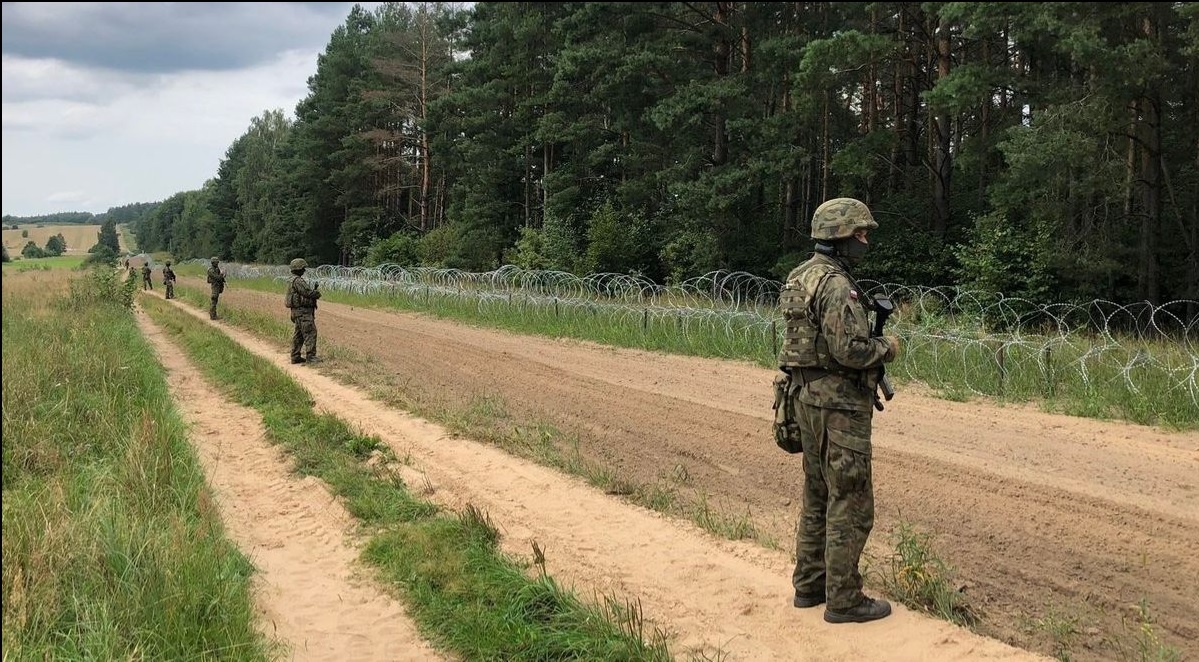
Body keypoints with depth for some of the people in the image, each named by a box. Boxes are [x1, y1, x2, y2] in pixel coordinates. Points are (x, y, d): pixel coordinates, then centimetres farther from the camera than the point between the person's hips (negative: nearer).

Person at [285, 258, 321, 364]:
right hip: (303, 312, -11)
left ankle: (295, 357, 17)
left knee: (298, 335, 14)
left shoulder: (293, 281, 17)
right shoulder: (298, 281, -17)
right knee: (310, 333, -11)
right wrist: (317, 291, -1)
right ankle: (310, 357, -14)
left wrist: (314, 289, 7)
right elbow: (309, 293, -20)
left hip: (297, 311, 11)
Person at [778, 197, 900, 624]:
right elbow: (850, 350, -25)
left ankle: (809, 585, 25)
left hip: (808, 396, 10)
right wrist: (887, 347, -7)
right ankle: (843, 600, 5)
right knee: (850, 504, -2)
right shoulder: (837, 286, -19)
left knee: (818, 496, 17)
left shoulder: (801, 277, 12)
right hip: (838, 403, -10)